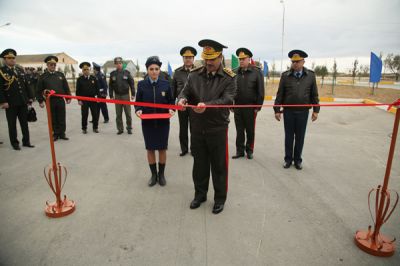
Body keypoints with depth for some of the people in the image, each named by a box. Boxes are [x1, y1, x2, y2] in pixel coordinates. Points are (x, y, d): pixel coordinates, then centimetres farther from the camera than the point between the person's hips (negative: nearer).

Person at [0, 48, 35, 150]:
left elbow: (26, 85, 17)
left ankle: (26, 141, 20)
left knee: (24, 122, 10)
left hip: (23, 102, 5)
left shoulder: (20, 71, 14)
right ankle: (14, 143, 16)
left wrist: (30, 97, 11)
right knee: (12, 124, 6)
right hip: (10, 103, -5)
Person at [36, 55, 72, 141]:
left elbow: (66, 87, 10)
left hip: (61, 100, 2)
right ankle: (55, 134, 16)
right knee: (53, 119, 6)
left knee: (62, 118, 5)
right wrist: (40, 101, -2)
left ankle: (62, 133, 15)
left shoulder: (60, 74, 8)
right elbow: (39, 90, 2)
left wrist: (68, 97, 5)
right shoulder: (43, 76, 2)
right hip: (50, 101, -1)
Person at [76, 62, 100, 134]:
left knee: (95, 114, 4)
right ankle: (84, 128, 15)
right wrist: (79, 100, -5)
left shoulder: (94, 78, 5)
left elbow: (97, 88, 7)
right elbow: (78, 90, 1)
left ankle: (95, 127, 16)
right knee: (84, 115, 3)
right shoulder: (80, 79, 1)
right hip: (84, 100, -1)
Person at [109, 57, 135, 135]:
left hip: (126, 95, -1)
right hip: (117, 96, 2)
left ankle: (129, 128, 15)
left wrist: (133, 94, -3)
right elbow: (110, 86, 6)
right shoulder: (112, 74, 4)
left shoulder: (126, 73, 0)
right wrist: (111, 96, 2)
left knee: (128, 113, 3)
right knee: (118, 114, 6)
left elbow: (132, 83, 0)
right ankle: (120, 129, 15)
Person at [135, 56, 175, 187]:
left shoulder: (165, 84, -3)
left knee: (162, 149, 8)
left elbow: (171, 101, 4)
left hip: (163, 122, 0)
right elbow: (138, 102, 4)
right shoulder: (141, 84, -2)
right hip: (147, 122, 1)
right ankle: (153, 174, 26)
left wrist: (171, 110, -15)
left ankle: (161, 174, 26)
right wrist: (138, 110, -16)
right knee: (150, 149, 9)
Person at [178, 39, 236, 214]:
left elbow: (227, 99, -20)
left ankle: (220, 198, 27)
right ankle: (200, 194, 35)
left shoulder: (228, 78, -8)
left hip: (218, 129, -3)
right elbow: (186, 91, 2)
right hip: (197, 128, 3)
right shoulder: (194, 74, 3)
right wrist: (182, 99, -24)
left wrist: (207, 105, -37)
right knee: (199, 163, 16)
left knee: (219, 165, 9)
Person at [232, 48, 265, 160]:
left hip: (251, 107, -2)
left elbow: (260, 91, -5)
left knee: (250, 130, 9)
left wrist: (258, 106, -8)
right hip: (237, 106, 2)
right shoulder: (234, 72, 3)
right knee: (239, 130, 9)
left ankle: (249, 150, 24)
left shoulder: (257, 72, -4)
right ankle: (240, 151, 19)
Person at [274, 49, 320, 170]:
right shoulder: (285, 75, 0)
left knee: (300, 137, 8)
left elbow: (314, 94, 5)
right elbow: (280, 94, 1)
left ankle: (298, 160, 22)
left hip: (303, 112, 1)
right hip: (288, 111, 0)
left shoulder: (310, 75, 2)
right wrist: (277, 110, -1)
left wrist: (316, 110, 2)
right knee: (289, 136, 8)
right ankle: (288, 159, 22)